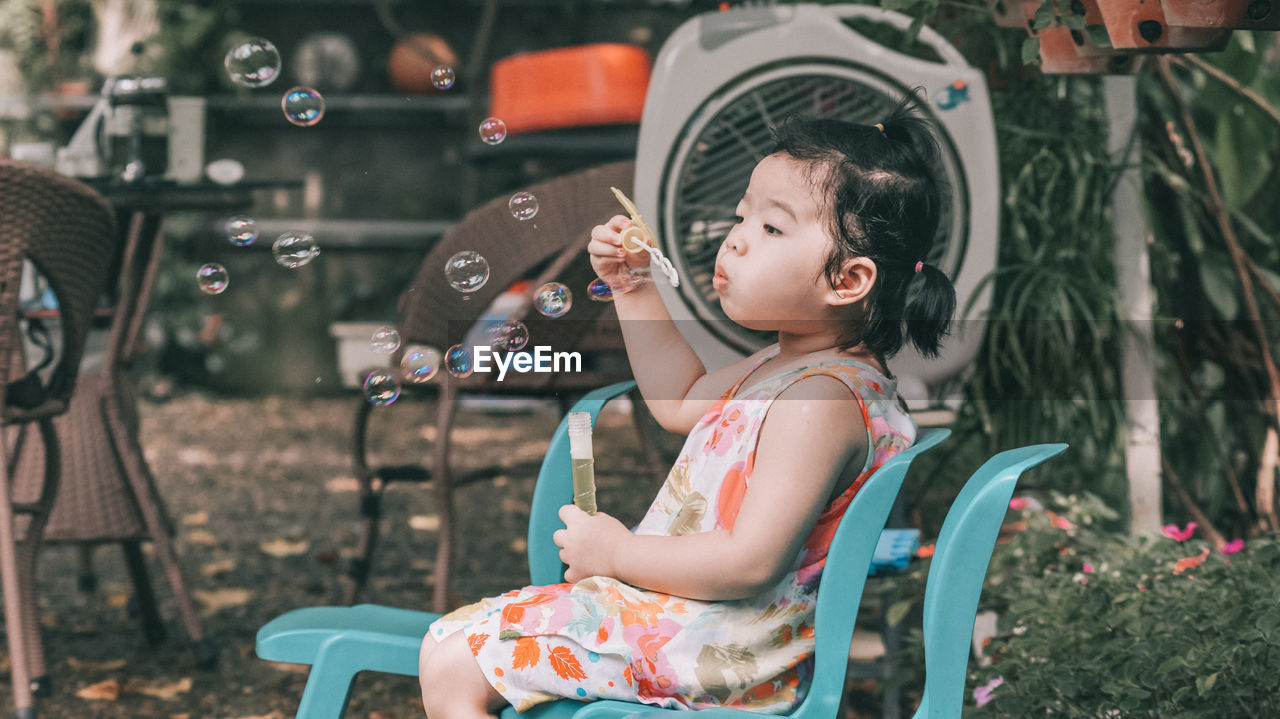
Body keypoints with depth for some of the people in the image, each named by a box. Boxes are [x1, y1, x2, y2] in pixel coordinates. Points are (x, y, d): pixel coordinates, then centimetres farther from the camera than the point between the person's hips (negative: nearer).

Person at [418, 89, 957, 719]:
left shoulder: (821, 402, -24)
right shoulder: (784, 365, 9)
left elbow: (751, 561, -29)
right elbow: (680, 401, 28)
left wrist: (617, 553, -17)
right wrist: (635, 287, 20)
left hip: (714, 652, -11)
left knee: (451, 667, -10)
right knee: (453, 636, 22)